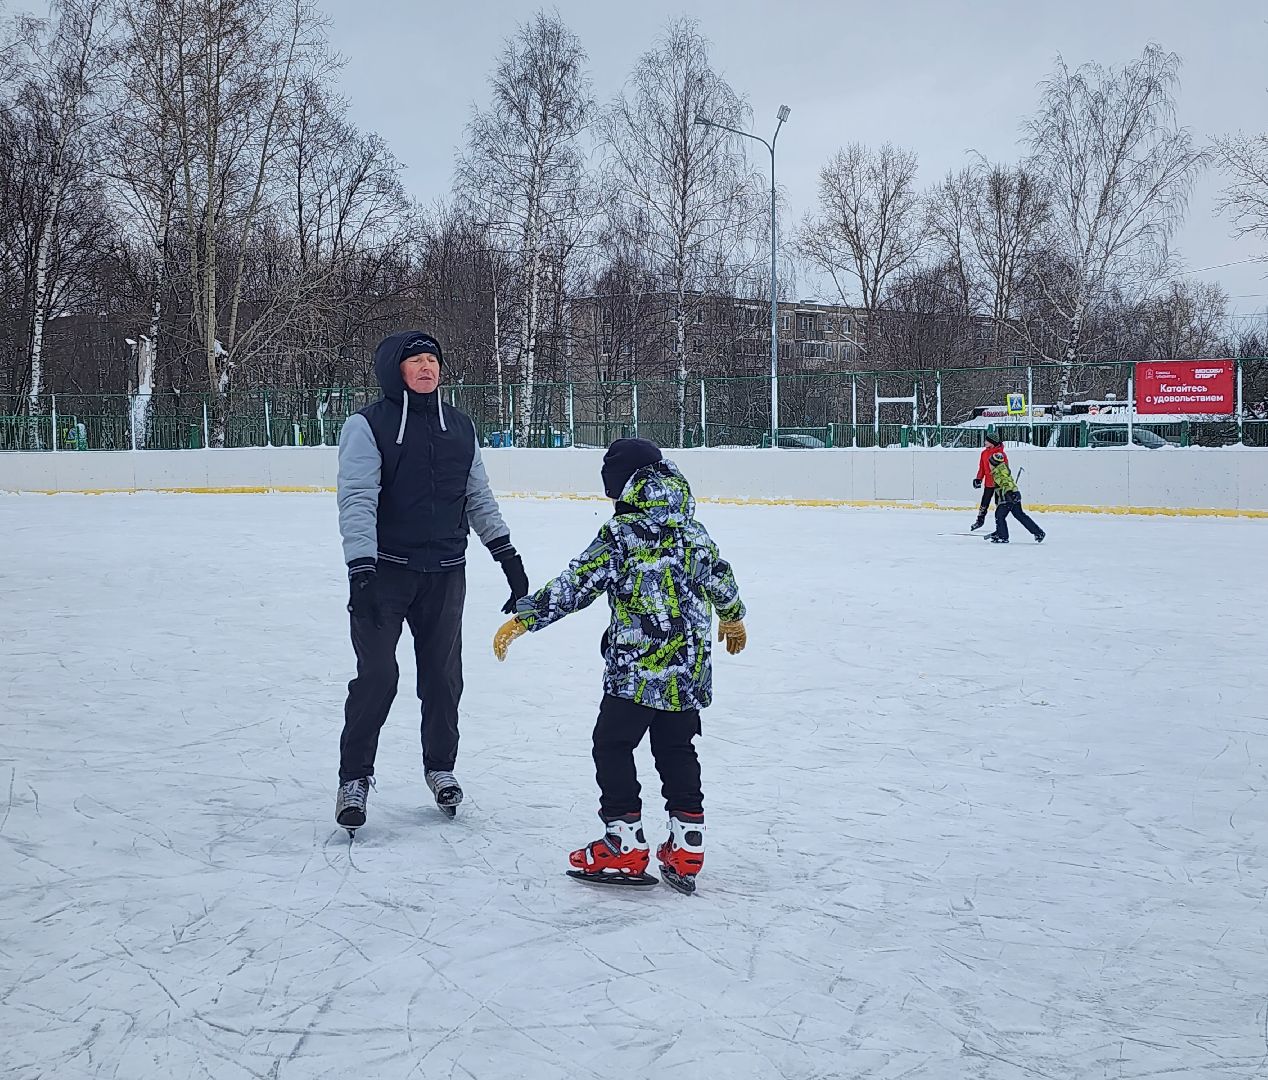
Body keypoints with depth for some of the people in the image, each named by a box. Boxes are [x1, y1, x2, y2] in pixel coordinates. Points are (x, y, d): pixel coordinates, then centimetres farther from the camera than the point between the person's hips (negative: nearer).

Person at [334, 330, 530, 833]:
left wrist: (507, 554, 9)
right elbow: (357, 500, -15)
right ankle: (354, 778, 8)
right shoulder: (368, 426, -7)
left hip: (445, 574, 5)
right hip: (385, 570, -4)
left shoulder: (459, 427, 9)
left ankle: (440, 768, 27)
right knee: (377, 677, -7)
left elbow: (478, 497, 15)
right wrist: (361, 570, -24)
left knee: (443, 677, 9)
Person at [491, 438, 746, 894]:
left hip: (635, 671, -6)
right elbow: (721, 578, 19)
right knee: (677, 751, 15)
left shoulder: (620, 535, -12)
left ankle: (625, 848, 6)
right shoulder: (692, 532, 6)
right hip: (689, 670, 6)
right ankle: (686, 851, 16)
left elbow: (574, 586, -15)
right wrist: (733, 617, 38)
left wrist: (522, 619, -9)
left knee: (612, 746, 6)